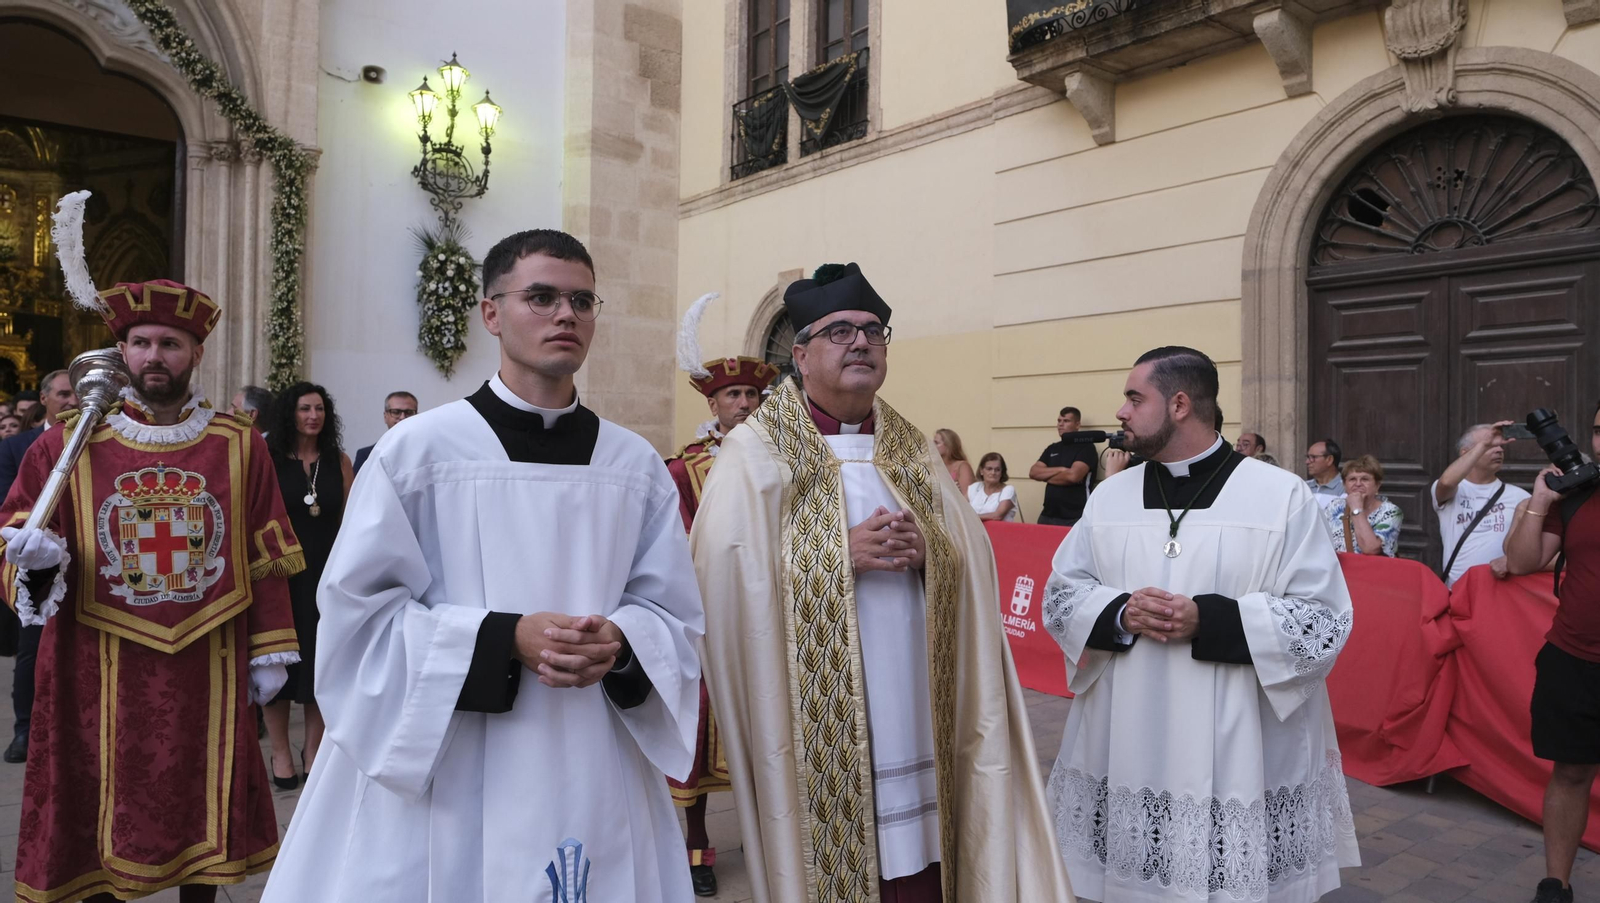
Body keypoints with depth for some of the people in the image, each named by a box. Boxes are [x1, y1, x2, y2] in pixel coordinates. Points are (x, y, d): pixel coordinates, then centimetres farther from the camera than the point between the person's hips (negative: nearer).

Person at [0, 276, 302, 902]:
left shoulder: (240, 445, 2)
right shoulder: (67, 445, 0)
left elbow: (265, 557, 4)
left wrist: (269, 650, 2)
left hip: (205, 669, 0)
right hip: (100, 673, 0)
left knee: (203, 806, 12)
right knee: (99, 811, 10)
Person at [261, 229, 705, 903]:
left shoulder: (638, 466, 3)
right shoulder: (417, 448, -6)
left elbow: (674, 617, 5)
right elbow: (360, 611, -7)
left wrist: (619, 644, -17)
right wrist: (506, 638, -19)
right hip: (442, 773, -2)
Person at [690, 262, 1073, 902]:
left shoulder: (912, 448, 12)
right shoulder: (758, 447, -3)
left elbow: (971, 555, 10)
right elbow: (727, 564, -13)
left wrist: (927, 552, -11)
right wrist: (843, 552, -17)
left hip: (914, 704, 4)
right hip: (816, 718, -4)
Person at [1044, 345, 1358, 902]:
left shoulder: (1282, 495, -5)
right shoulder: (1110, 496, 6)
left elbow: (1324, 621, -8)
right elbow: (1061, 595, 8)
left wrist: (1209, 620, -20)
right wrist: (1120, 614, -13)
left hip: (1240, 753, -3)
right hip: (1125, 748, 4)